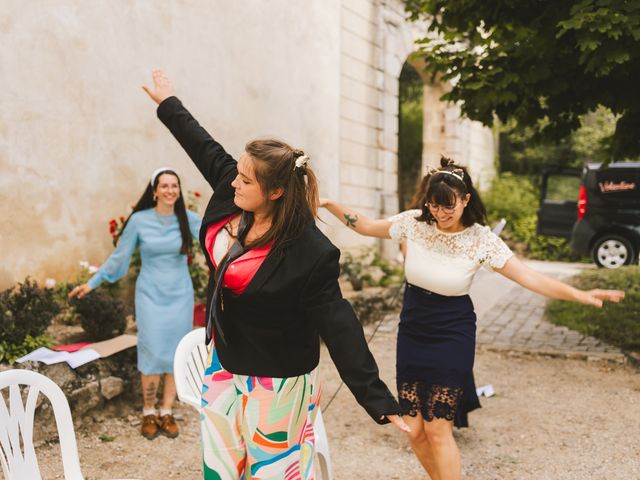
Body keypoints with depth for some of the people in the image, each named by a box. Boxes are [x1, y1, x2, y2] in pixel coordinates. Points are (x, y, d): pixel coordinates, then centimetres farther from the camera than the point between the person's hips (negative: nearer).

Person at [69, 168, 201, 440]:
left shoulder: (187, 219, -2)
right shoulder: (139, 220, -5)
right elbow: (118, 257, 2)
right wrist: (92, 283, 3)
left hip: (180, 296, 2)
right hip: (150, 295, -2)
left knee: (176, 354, 5)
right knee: (153, 354, -6)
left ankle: (167, 413, 17)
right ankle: (149, 413, 13)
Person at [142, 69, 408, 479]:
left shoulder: (309, 254, -28)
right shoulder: (233, 197, -9)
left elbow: (339, 328, -26)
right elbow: (207, 148, 9)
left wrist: (377, 399, -27)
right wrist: (169, 103, 24)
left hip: (274, 382, -7)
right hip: (224, 364, 7)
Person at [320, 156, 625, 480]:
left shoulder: (481, 239, -12)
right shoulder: (414, 222, -6)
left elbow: (529, 277, -13)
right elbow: (365, 226, 6)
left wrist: (581, 295, -23)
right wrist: (327, 204, -1)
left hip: (452, 337, -3)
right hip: (412, 334, 3)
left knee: (437, 429, -4)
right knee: (414, 430, 7)